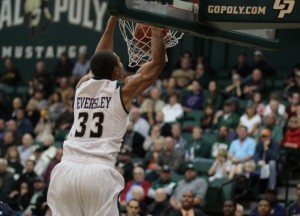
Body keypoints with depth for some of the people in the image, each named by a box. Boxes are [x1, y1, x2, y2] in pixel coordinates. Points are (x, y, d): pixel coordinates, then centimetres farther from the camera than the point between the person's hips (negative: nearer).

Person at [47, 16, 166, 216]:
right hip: (98, 173, -4)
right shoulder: (124, 89, 7)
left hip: (66, 170, 5)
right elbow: (158, 62, 17)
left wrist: (112, 22, 45)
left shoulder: (83, 84, 19)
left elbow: (101, 61, 40)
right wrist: (156, 29, 28)